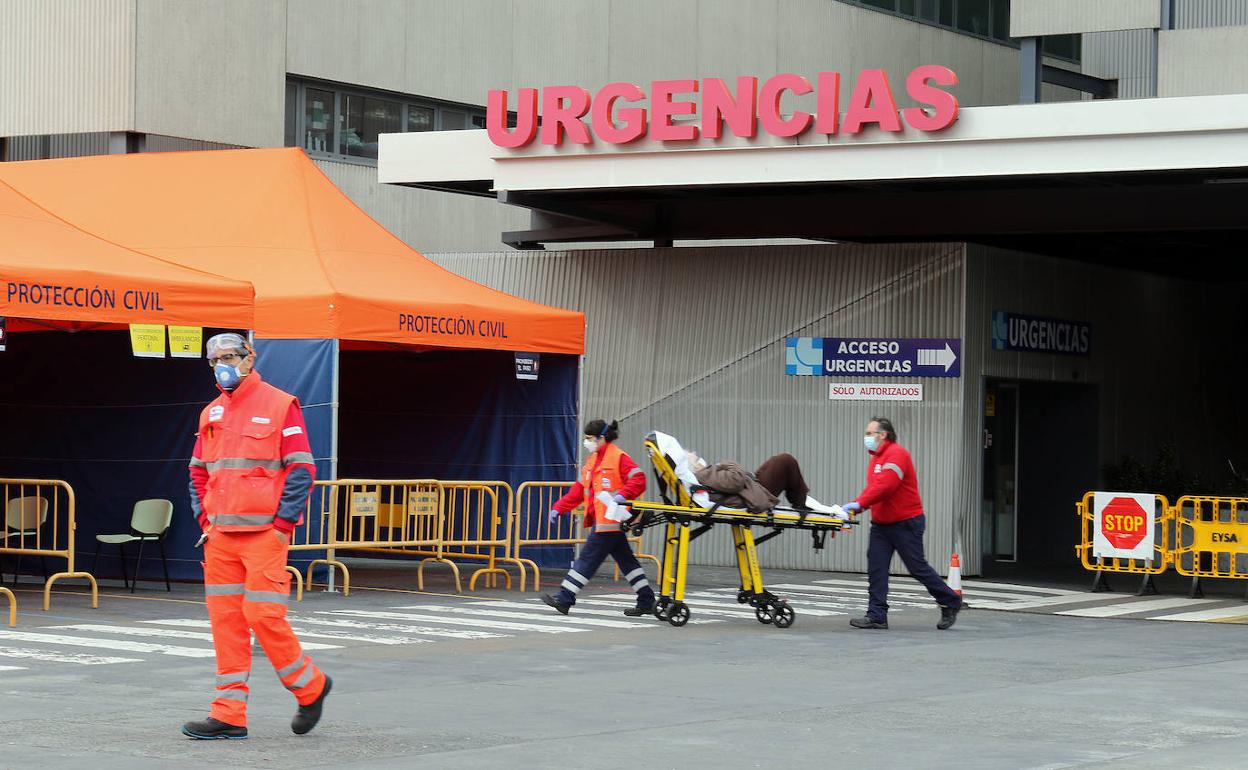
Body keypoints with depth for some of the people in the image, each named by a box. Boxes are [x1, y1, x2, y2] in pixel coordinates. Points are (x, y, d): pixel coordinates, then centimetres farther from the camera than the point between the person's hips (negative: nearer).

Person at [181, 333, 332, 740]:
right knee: (225, 619, 4)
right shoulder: (211, 414, 15)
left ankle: (311, 686, 12)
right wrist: (205, 520, 8)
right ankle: (229, 715, 7)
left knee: (263, 616, -10)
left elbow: (301, 470, -7)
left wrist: (282, 525, -11)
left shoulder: (280, 405, -4)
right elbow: (198, 473, 21)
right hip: (220, 537, 6)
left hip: (264, 534, -6)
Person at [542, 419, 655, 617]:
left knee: (588, 558, -8)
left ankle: (565, 599, -7)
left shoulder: (619, 458, -10)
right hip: (600, 520, 9)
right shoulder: (592, 460, 18)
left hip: (610, 519, -9)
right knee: (625, 560, 11)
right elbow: (579, 489, 20)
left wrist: (623, 495, -33)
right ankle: (646, 602, 15)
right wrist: (559, 508, 14)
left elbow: (638, 480, -19)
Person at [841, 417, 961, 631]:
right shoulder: (876, 457, 15)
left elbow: (885, 486, -27)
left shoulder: (896, 454, -16)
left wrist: (860, 503, -29)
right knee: (876, 568, -1)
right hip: (880, 523, 9)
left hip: (906, 523, -9)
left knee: (917, 567, -1)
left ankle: (950, 603, 16)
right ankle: (877, 616, 0)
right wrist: (855, 506, -2)